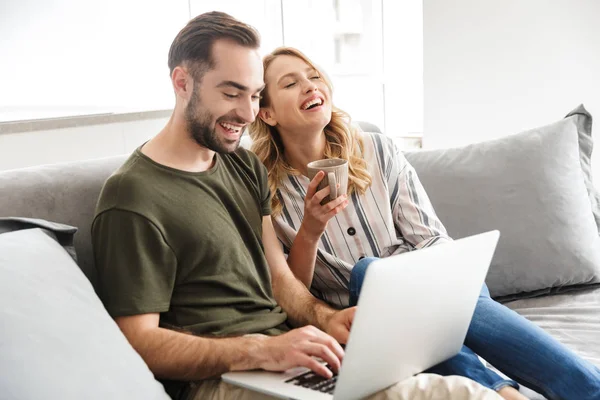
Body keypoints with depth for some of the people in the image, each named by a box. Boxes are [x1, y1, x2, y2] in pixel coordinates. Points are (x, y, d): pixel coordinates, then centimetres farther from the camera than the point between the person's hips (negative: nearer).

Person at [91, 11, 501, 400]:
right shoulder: (133, 197, -11)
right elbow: (139, 342, -14)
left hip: (283, 343, 8)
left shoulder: (247, 167, 14)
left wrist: (324, 317, -7)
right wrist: (262, 350, -25)